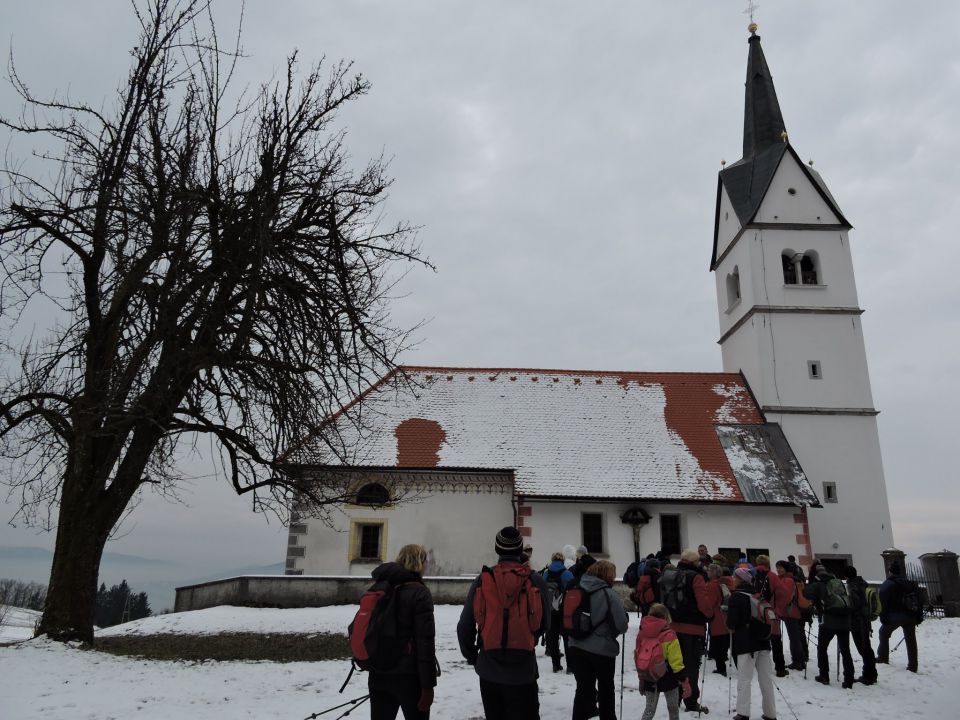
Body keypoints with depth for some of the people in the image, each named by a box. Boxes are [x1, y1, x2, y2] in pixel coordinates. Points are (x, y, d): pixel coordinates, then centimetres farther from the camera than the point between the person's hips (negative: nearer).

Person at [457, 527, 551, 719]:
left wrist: (471, 656, 14)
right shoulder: (536, 582, -6)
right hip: (523, 670, -1)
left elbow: (465, 626, -2)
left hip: (489, 669, 1)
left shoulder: (483, 581, -5)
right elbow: (544, 625, 4)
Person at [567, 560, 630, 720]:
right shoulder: (609, 595, -15)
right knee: (606, 689, 19)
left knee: (583, 688, 12)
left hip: (577, 648, 4)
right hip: (603, 650, -4)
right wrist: (625, 617, 6)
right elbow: (621, 626, -15)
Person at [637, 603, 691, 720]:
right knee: (673, 709, 18)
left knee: (650, 709, 13)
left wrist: (641, 678, 19)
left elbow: (637, 657, 6)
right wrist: (685, 682, -8)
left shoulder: (642, 634, -4)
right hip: (668, 679, -3)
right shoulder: (669, 637, -19)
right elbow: (676, 663, -19)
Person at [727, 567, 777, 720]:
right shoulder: (758, 594, 7)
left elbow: (731, 622, -14)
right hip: (763, 641, 6)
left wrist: (732, 627, 6)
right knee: (766, 679, 12)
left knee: (744, 679, -1)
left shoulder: (736, 596, -12)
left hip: (745, 643, -6)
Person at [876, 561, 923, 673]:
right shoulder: (911, 583, 10)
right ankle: (912, 666, 8)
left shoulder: (887, 585, -7)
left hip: (894, 617, -4)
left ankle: (883, 657, 17)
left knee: (884, 633, 16)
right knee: (910, 640, 9)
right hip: (910, 617, 4)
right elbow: (919, 602, 12)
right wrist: (919, 618, 16)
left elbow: (883, 604, -12)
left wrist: (883, 618, -6)